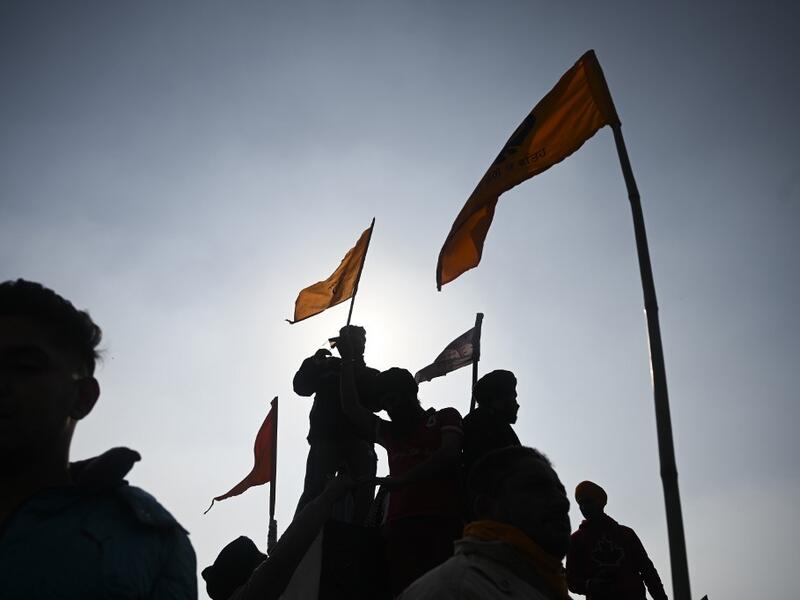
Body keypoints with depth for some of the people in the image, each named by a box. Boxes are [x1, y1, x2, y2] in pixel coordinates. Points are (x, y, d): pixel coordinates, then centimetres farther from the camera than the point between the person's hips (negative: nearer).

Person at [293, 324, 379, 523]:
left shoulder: (370, 375, 20)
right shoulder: (327, 367, 20)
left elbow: (376, 402, 2)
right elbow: (301, 386, 8)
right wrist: (313, 363, -6)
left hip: (358, 441, 2)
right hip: (325, 438, -2)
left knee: (363, 498, -7)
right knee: (314, 491, -14)